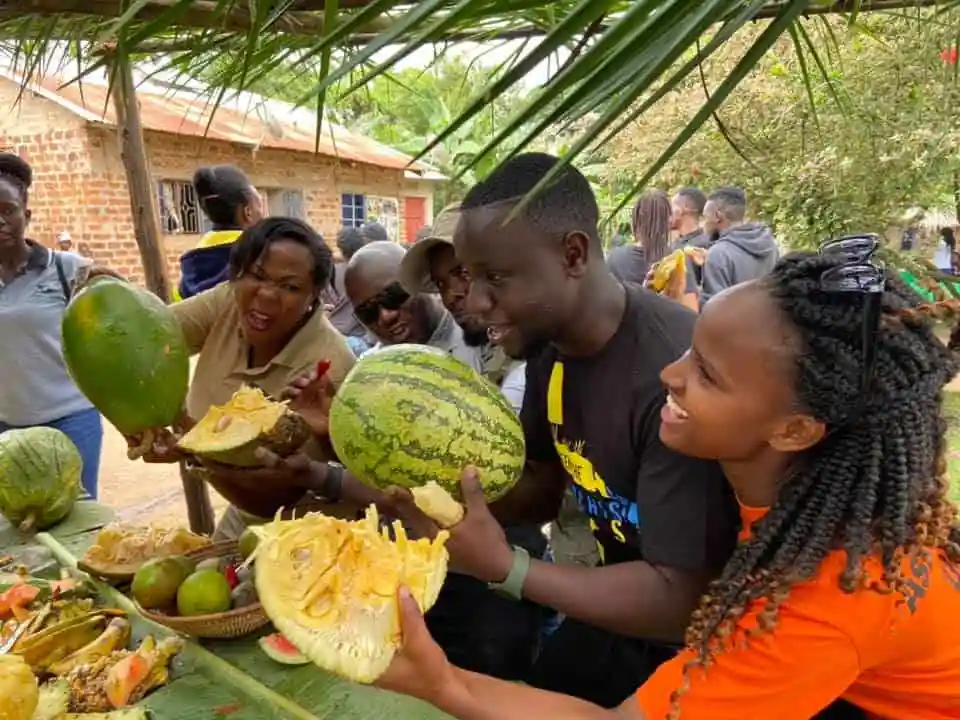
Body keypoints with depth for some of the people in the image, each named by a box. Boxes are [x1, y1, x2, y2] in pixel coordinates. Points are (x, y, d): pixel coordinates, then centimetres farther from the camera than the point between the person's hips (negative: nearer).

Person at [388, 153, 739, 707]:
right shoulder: (550, 343, -7)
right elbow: (541, 488, 3)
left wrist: (507, 566, -29)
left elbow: (680, 602, -28)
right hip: (622, 607, 6)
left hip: (701, 647, -6)